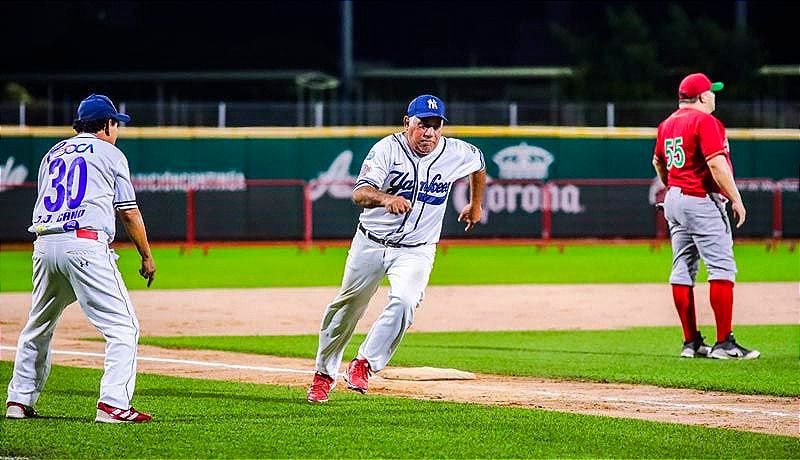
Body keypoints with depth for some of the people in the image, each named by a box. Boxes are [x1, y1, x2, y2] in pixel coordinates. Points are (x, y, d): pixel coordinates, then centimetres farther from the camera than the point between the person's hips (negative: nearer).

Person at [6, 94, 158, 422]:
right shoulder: (110, 154, 10)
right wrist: (147, 257, 15)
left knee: (38, 327, 22)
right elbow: (129, 212, 8)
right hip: (85, 243, -6)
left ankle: (19, 400, 22)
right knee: (123, 326, -6)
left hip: (43, 244, 6)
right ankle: (113, 404, -18)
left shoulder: (52, 154, 26)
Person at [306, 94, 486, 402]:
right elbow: (359, 193, -31)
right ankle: (324, 373, 32)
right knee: (346, 307, 12)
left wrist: (475, 204, 28)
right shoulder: (388, 149, -17)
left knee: (403, 302, -27)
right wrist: (386, 198, -51)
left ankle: (364, 365, -15)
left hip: (415, 251, 0)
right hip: (370, 244, 0)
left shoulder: (456, 154, -8)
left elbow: (479, 163, 18)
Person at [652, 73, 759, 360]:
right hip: (702, 201, -9)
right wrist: (736, 199, -17)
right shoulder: (705, 121, -13)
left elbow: (658, 161, 28)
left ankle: (691, 343, 11)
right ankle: (724, 343, -15)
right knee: (722, 268, -9)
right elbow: (716, 163, -21)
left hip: (674, 198, 9)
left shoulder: (667, 124, 14)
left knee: (683, 270, 9)